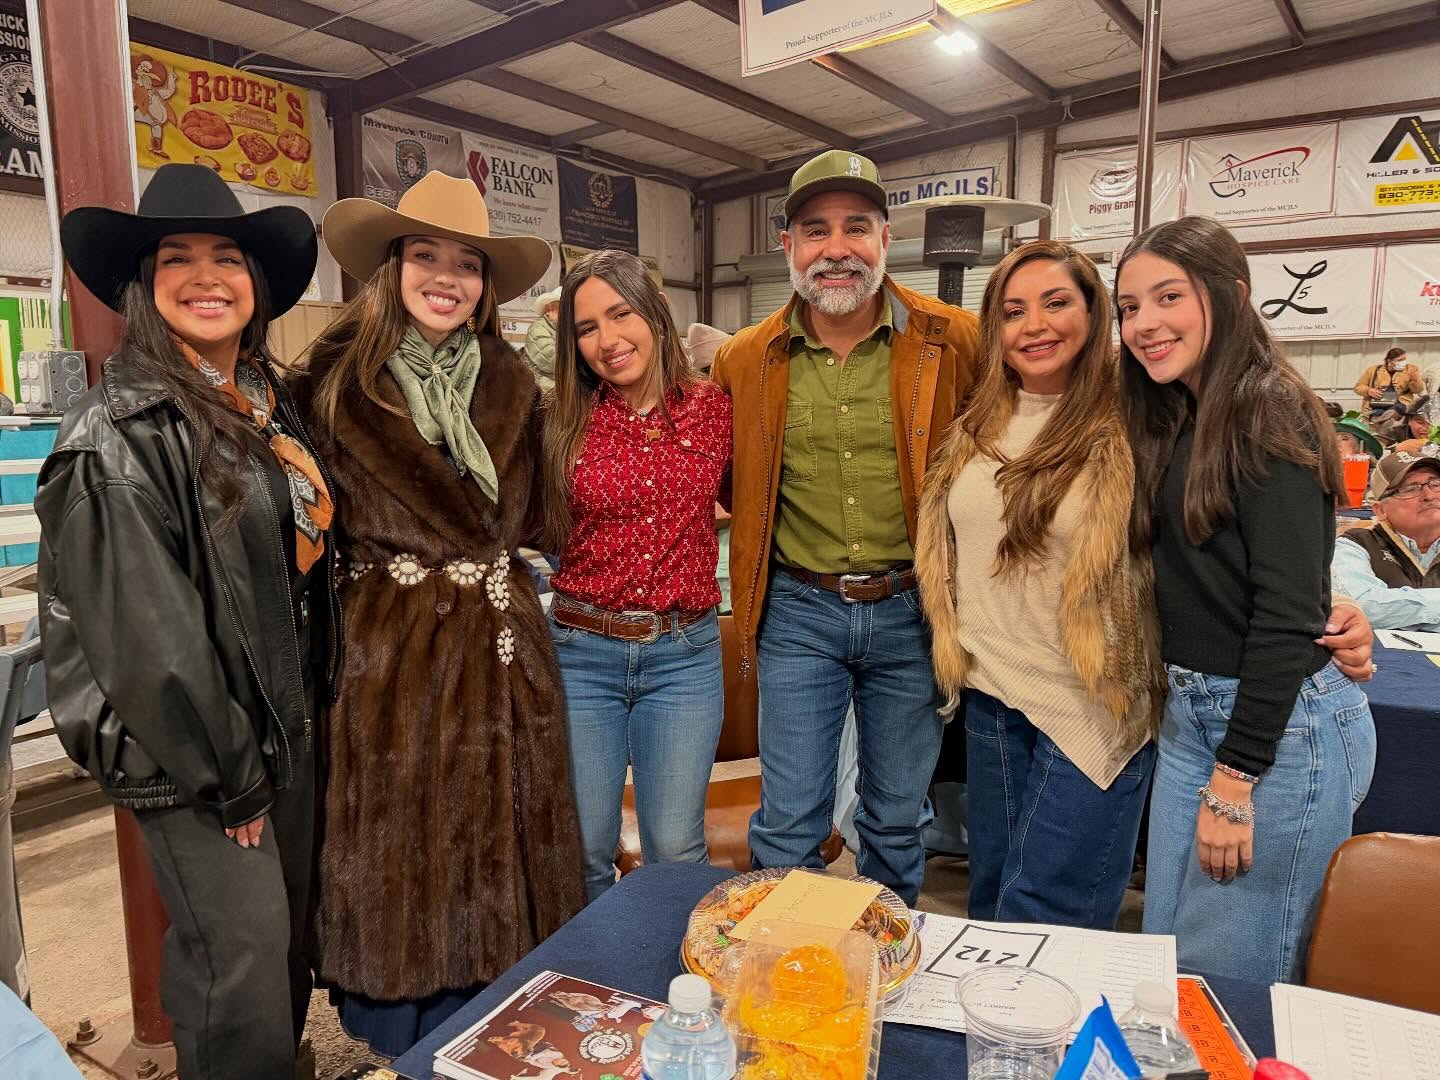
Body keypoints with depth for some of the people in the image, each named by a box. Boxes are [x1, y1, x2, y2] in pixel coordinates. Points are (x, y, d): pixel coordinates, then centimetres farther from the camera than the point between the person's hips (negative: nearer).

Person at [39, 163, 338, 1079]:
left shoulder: (275, 406, 8)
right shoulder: (122, 430, -15)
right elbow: (142, 627, -18)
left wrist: (316, 709, 9)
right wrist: (228, 778, -13)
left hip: (290, 724, 7)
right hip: (188, 745, -7)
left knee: (291, 937, 19)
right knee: (241, 964, 0)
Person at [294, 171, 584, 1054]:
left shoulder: (511, 384, 8)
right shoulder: (341, 382, -3)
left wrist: (493, 564, 3)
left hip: (501, 641, 3)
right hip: (387, 642, -3)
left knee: (501, 840, 12)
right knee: (399, 844, 9)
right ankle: (406, 1033, 31)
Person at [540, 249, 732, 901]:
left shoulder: (712, 408, 0)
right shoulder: (563, 422, -2)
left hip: (684, 653, 0)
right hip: (581, 652, 0)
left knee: (675, 852, 10)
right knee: (584, 853, 13)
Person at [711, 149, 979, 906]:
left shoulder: (953, 343, -6)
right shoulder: (744, 360, 0)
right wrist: (757, 594, 9)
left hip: (909, 609, 0)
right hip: (797, 611, 1)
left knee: (898, 820, 18)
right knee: (789, 823, 9)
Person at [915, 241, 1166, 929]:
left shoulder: (1131, 427, -10)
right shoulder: (978, 428, 6)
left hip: (1092, 705, -5)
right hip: (990, 693, 6)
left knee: (1039, 921, 2)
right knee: (989, 903, 20)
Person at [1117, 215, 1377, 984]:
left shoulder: (1270, 417, -14)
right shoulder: (1171, 423, 10)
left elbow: (1288, 615, -19)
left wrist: (1234, 782, -19)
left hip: (1284, 724, -8)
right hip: (1192, 712, 8)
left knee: (1228, 979, 5)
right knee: (1164, 960, 16)